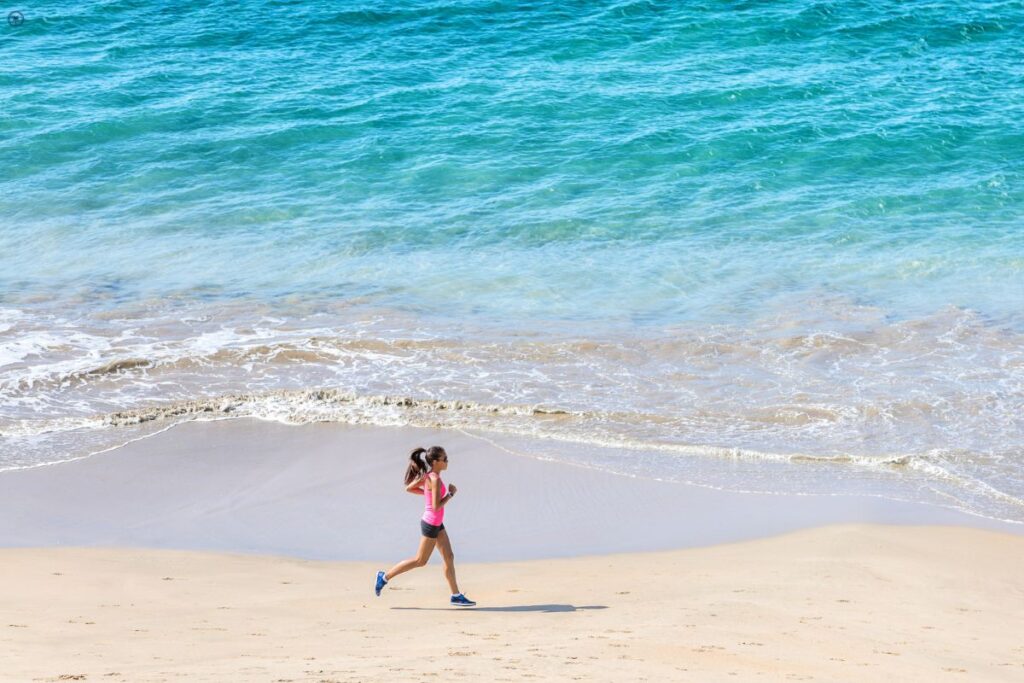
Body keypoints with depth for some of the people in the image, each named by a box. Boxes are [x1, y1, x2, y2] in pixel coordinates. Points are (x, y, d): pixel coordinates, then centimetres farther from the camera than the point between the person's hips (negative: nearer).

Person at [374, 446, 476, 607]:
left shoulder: (428, 476, 2)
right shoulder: (435, 479, -25)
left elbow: (409, 488, 11)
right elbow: (436, 507, -27)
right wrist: (451, 493, -17)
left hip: (437, 524, 9)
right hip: (431, 525, -9)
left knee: (449, 558, 10)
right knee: (420, 561, 5)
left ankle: (456, 595, 15)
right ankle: (385, 576, 15)